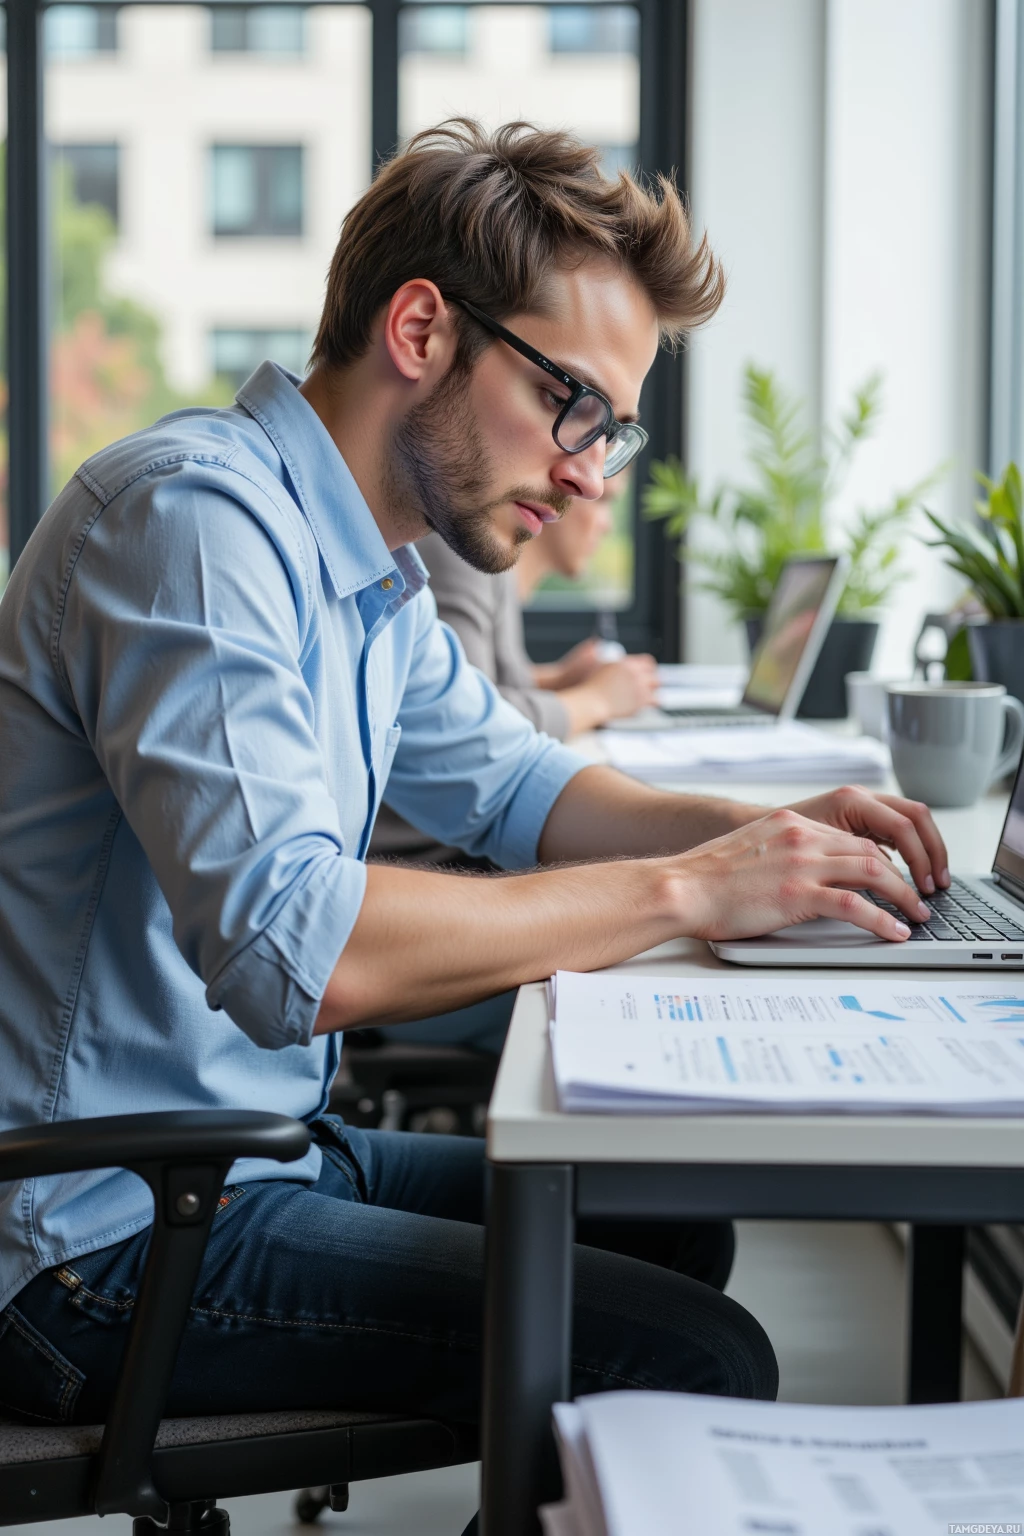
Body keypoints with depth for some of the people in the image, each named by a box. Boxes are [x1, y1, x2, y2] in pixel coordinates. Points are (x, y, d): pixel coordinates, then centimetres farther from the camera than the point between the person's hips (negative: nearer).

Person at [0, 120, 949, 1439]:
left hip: (259, 1155, 10)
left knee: (673, 1227, 18)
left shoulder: (366, 565, 10)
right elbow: (292, 947, -33)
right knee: (702, 1363, -17)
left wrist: (758, 832, 4)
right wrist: (684, 890, -25)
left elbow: (509, 786, 23)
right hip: (116, 1237, -10)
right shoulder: (193, 512, -21)